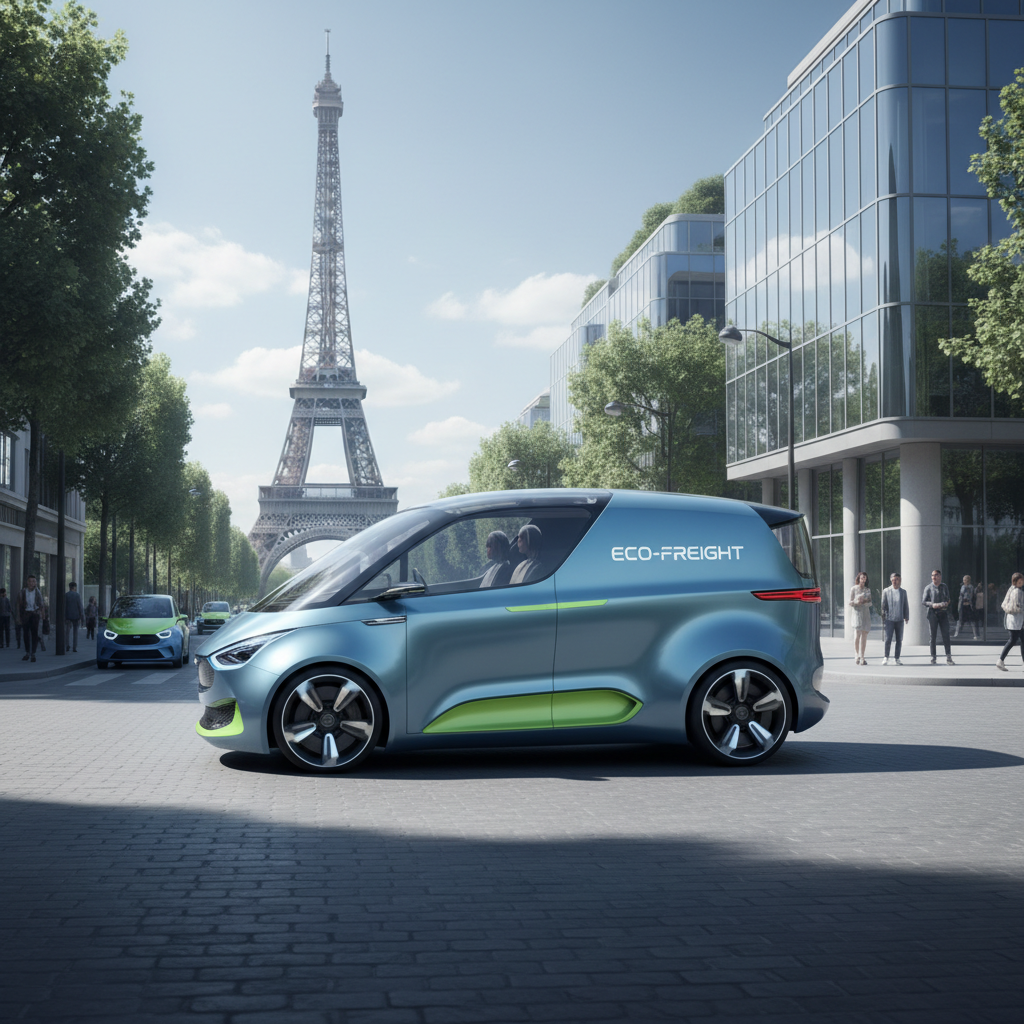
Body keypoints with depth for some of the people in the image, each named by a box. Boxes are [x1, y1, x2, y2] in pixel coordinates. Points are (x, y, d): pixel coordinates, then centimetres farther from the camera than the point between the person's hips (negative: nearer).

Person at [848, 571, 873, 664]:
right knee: (857, 634, -15)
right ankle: (857, 655, -5)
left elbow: (870, 603, 16)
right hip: (857, 612, -3)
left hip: (866, 613, 3)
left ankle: (862, 657, 3)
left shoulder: (868, 589, 14)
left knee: (864, 636, 0)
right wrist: (856, 602, -18)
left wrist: (866, 602, -6)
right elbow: (850, 602, 3)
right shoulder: (853, 589, 4)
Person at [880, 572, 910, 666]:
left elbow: (906, 605, 13)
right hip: (889, 619, -3)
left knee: (899, 640, 4)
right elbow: (883, 605, 1)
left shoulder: (903, 592, 9)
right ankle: (886, 657, 3)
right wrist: (883, 619, -3)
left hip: (900, 620, 3)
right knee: (888, 639, -8)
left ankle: (897, 658, 13)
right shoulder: (886, 591, 1)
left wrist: (906, 617, 6)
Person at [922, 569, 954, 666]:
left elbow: (948, 599, 19)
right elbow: (923, 601, 0)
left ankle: (948, 657, -2)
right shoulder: (928, 588, 2)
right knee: (933, 636, 1)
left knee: (946, 634, -3)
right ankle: (933, 657, 7)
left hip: (943, 613, 2)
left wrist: (947, 603, -4)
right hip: (933, 613, -2)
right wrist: (932, 605, -18)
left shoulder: (944, 587, 12)